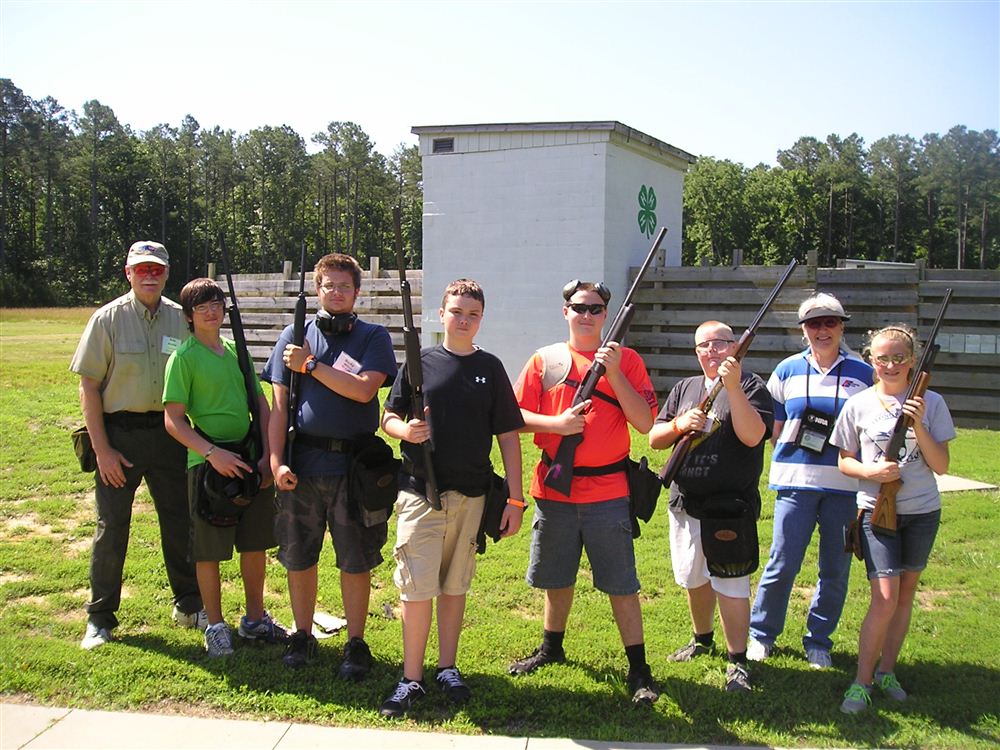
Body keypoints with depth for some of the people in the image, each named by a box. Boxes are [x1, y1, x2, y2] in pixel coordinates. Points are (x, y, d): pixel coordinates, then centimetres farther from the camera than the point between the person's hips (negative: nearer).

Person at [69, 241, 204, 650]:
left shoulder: (182, 319, 4)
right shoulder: (108, 319, -4)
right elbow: (89, 386, -5)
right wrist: (102, 448, -10)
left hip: (169, 434, 3)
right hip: (119, 433, -2)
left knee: (180, 522, 11)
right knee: (111, 528, 4)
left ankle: (189, 605, 26)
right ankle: (100, 617, 19)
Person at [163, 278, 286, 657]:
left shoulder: (236, 351, 10)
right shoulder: (184, 358, -6)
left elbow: (261, 405, 11)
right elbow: (173, 420, -11)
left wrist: (266, 455, 1)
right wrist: (212, 453, -20)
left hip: (251, 461, 6)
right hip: (209, 463, -5)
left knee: (256, 543, 13)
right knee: (209, 551, 4)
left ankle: (255, 619, 29)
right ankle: (216, 626, 20)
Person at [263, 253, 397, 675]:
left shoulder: (373, 337, 3)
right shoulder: (294, 336, 8)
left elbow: (363, 390, -13)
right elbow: (278, 405, 4)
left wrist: (311, 364, -10)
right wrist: (276, 460, -5)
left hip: (355, 465, -2)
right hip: (301, 464, 2)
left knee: (355, 563, 6)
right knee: (299, 558, 11)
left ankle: (355, 643, 20)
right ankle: (303, 635, 29)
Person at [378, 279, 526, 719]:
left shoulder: (490, 368, 5)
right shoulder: (419, 362, 3)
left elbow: (508, 436, 5)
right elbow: (388, 418, 8)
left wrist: (515, 499, 2)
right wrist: (406, 430, -17)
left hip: (471, 496, 1)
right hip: (420, 493, -1)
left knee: (455, 586, 12)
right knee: (416, 589, -3)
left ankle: (447, 669, 26)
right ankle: (411, 679, 9)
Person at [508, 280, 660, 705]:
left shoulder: (626, 360, 0)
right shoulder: (545, 360, 5)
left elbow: (645, 422, -9)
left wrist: (613, 371, -16)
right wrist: (556, 423, -14)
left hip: (607, 491, -2)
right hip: (554, 489, 3)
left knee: (621, 585, 1)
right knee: (556, 578, 18)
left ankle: (638, 669, 12)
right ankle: (552, 647, 38)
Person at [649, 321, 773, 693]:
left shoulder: (751, 386, -5)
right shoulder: (684, 388, 11)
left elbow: (752, 436, -21)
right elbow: (654, 439, 8)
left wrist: (733, 386, -27)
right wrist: (680, 424, -12)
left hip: (730, 505, -6)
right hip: (685, 503, 6)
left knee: (730, 585, -5)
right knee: (693, 578, 18)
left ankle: (737, 661, 9)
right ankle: (702, 639, 40)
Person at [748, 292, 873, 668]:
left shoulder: (863, 372, 5)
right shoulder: (787, 370, 7)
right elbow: (775, 426, 13)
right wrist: (789, 459, 2)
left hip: (845, 484, 1)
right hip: (796, 482, 0)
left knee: (836, 570, 7)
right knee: (783, 563, -2)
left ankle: (819, 641, 24)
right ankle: (761, 633, 17)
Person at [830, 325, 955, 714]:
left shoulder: (931, 402, -1)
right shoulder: (859, 404, -3)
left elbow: (941, 466, -3)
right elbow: (844, 462, 3)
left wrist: (918, 425, -16)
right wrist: (871, 470, -17)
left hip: (922, 511, 3)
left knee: (906, 594, 11)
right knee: (884, 600, -10)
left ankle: (886, 671, 26)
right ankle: (861, 681, 2)